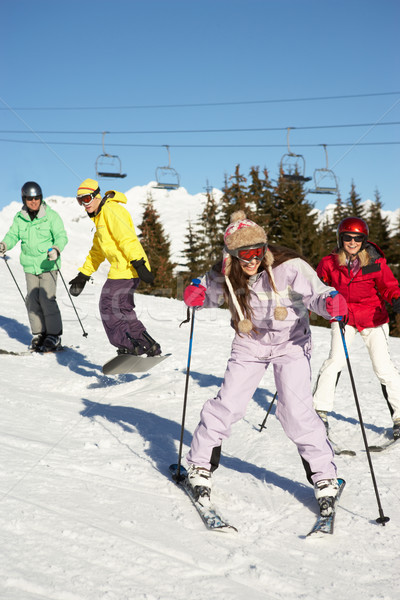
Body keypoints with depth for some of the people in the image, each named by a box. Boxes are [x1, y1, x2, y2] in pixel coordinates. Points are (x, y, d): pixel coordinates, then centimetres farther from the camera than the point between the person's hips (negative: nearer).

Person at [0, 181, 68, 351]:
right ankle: (38, 334, 15)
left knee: (46, 298, -11)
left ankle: (54, 336, 0)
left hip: (48, 265, -4)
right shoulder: (19, 217, 7)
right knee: (32, 300, 2)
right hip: (30, 266, 4)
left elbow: (61, 236, -11)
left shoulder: (51, 216, -6)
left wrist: (56, 249, -31)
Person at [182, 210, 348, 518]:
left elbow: (316, 293, -26)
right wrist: (195, 294, -17)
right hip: (249, 343, 3)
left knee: (297, 410, -12)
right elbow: (210, 293, 6)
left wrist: (331, 302, -49)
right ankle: (200, 466, 15)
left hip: (291, 342, -2)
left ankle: (325, 478, 5)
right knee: (228, 404, -5)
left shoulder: (290, 268, -24)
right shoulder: (225, 276, -13)